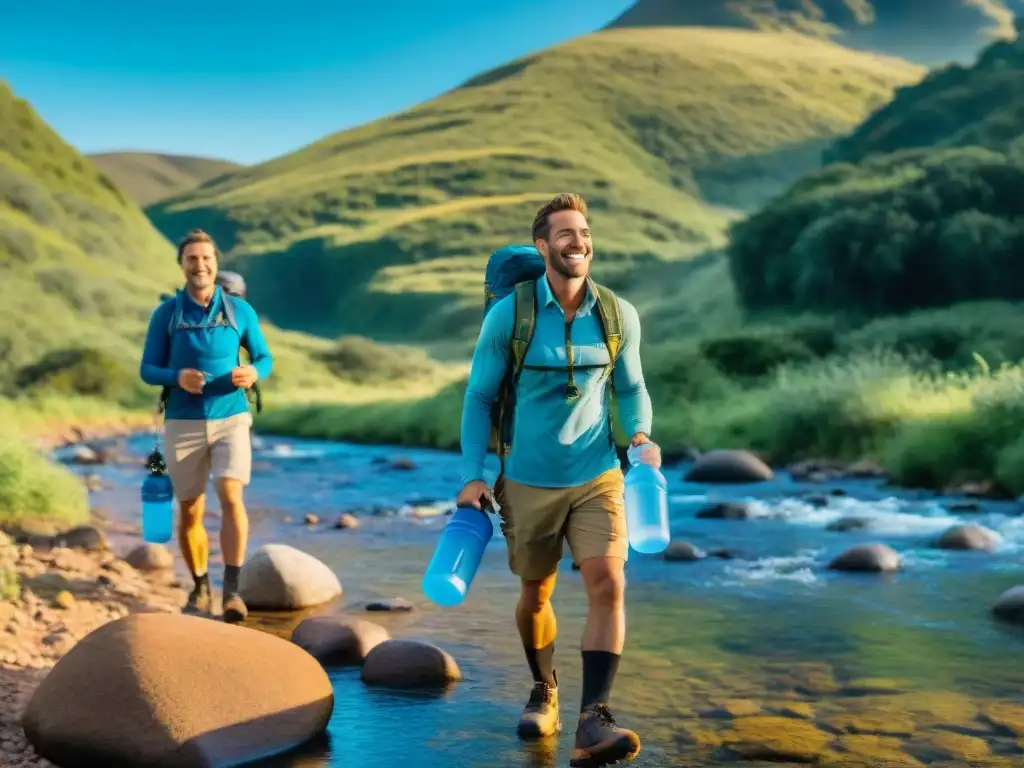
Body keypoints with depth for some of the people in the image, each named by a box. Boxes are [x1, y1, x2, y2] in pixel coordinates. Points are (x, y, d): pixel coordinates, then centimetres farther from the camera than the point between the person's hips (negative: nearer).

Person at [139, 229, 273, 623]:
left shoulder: (240, 310, 2)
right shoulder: (165, 313, 1)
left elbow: (265, 358, 10)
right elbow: (148, 370, 2)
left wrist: (253, 373, -15)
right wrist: (177, 377, -21)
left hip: (231, 420, -1)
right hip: (183, 424, 1)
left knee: (231, 498, -21)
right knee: (190, 512, 7)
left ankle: (231, 590, -16)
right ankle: (200, 589, 27)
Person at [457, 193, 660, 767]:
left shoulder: (619, 315, -3)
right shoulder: (509, 314, -9)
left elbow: (632, 388, 10)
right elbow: (480, 396, -2)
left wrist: (641, 435, -11)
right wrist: (473, 476, -5)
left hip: (597, 477, 1)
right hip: (529, 482, 0)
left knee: (609, 585, -18)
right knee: (535, 595, 14)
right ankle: (545, 694, 39)